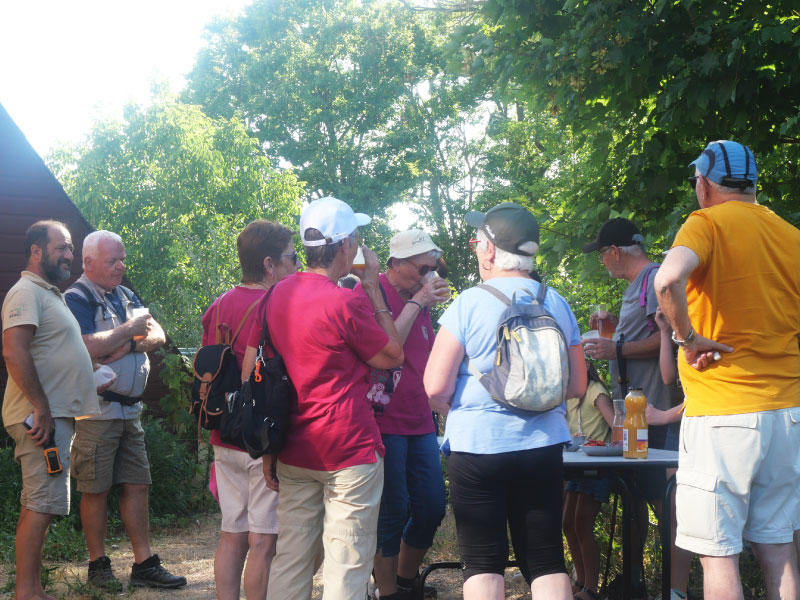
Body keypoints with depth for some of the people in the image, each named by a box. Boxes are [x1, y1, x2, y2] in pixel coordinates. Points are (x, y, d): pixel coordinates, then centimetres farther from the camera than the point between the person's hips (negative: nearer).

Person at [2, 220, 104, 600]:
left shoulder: (52, 295, 22)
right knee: (42, 504, -12)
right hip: (42, 416, -10)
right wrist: (41, 409, -23)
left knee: (41, 504, 11)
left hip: (57, 415, 10)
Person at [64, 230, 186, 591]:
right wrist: (130, 329, -10)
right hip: (96, 409, -7)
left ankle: (144, 564, 11)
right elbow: (88, 347, -23)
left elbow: (158, 336, 8)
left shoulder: (125, 296, 16)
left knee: (137, 485, 7)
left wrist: (129, 344, -11)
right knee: (96, 490, 1)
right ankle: (98, 566, 12)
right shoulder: (77, 298, -8)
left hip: (130, 408, 7)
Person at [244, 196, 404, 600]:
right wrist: (373, 288, 1)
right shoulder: (348, 302, -15)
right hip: (350, 450, -7)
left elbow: (250, 372, 10)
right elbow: (393, 357, -2)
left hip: (294, 454, 7)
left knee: (290, 559, 12)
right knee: (347, 563, -1)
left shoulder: (276, 296, 6)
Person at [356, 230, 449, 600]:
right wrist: (417, 303, -19)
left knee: (432, 507, 9)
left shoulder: (420, 298, 15)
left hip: (419, 422, 8)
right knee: (393, 511, -4)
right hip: (385, 420, -8)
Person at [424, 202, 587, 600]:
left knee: (483, 563, 4)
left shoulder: (469, 303, -9)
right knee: (547, 560, 8)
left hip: (476, 445, -4)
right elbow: (577, 386, 10)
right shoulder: (557, 304, 5)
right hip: (543, 446, 4)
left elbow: (435, 387, -11)